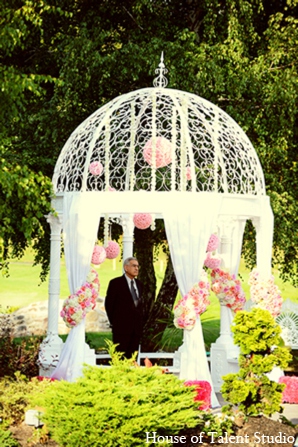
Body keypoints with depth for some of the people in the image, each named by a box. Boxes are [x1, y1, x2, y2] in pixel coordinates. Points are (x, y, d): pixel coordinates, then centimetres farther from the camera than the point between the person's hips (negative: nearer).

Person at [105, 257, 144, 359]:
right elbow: (109, 304, -1)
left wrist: (140, 321, 13)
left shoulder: (139, 284, 16)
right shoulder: (115, 283, -2)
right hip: (121, 327, -5)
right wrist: (114, 322, -1)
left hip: (136, 327, 5)